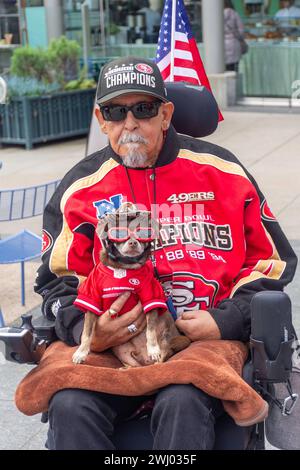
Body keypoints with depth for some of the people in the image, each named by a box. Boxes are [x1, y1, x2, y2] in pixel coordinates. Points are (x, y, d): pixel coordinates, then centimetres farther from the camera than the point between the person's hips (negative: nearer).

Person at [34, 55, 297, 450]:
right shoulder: (80, 188, 9)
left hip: (208, 336, -1)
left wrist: (227, 321, -5)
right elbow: (58, 277, 14)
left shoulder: (222, 172, 6)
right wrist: (83, 329, -7)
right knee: (69, 405, -27)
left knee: (182, 403, -33)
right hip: (112, 341, 2)